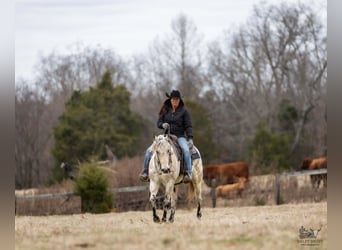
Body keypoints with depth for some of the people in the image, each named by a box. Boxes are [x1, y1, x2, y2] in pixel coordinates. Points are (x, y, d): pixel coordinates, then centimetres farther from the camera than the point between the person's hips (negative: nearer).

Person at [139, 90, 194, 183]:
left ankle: (189, 173, -29)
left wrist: (190, 139, -14)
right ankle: (145, 171, 1)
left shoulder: (184, 111, 2)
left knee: (186, 150, -34)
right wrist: (162, 125, -16)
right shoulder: (165, 110, 9)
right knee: (149, 151, -12)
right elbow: (158, 123, 9)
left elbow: (188, 126, -1)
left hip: (179, 136, -3)